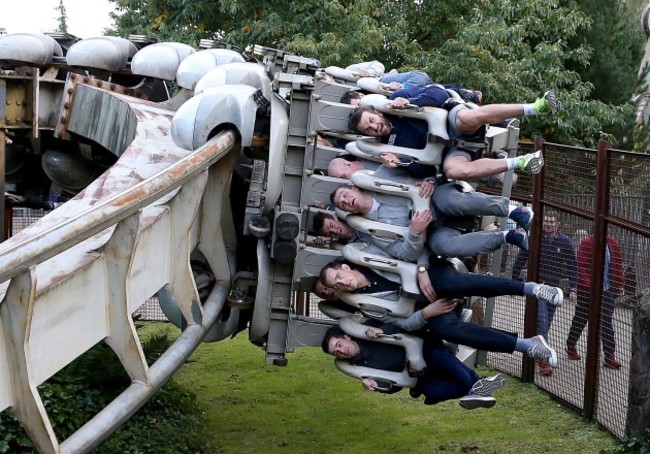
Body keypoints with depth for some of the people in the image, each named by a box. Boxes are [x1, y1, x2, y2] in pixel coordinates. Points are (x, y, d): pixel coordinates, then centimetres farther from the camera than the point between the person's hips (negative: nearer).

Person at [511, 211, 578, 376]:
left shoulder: (564, 242, 0)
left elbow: (573, 266, 5)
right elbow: (520, 260, 4)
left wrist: (573, 289, 0)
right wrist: (515, 281, 3)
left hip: (553, 288, 3)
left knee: (546, 323, 9)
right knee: (542, 321, -14)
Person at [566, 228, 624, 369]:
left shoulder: (613, 244, 3)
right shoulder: (586, 244, -11)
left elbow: (618, 266, 11)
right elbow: (581, 266, -15)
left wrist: (619, 285, 8)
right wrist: (588, 284, -25)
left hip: (608, 290, 3)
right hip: (587, 289, -3)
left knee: (606, 323, -2)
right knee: (580, 319, 14)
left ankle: (609, 356, -2)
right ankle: (571, 346, 35)